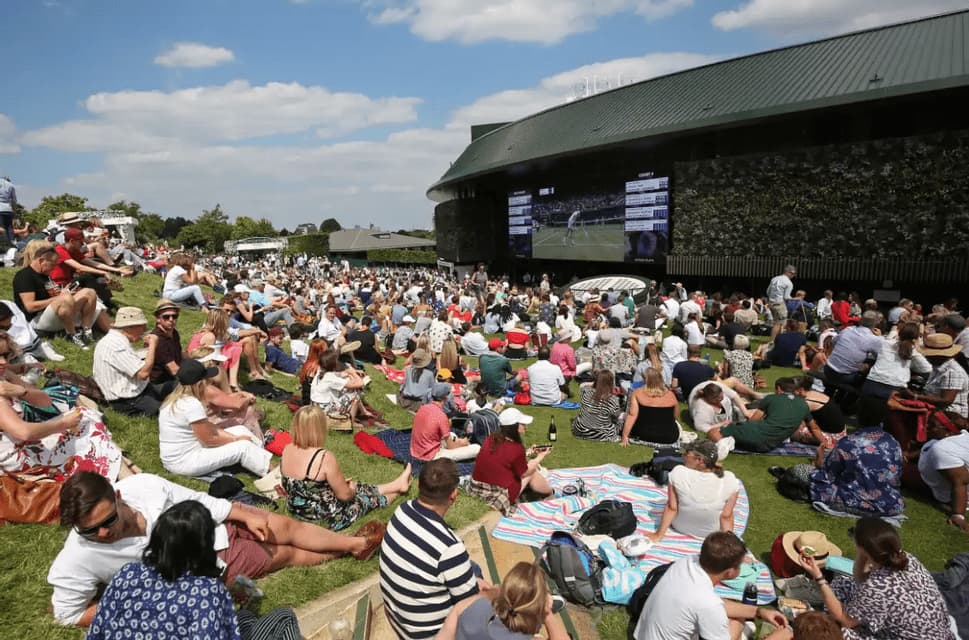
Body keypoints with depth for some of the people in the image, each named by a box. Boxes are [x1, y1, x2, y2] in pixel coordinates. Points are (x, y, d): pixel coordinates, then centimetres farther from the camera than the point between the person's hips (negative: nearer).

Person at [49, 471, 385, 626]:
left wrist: (245, 514, -5)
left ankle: (355, 543, 28)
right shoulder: (77, 561, -27)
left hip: (215, 526, 2)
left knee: (286, 526, 4)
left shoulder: (141, 484, -23)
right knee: (285, 554, 6)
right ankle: (349, 548, 30)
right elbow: (69, 613, -11)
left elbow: (197, 501, -9)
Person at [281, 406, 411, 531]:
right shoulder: (325, 457, -31)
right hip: (326, 519, -7)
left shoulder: (287, 450, -8)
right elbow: (345, 495, -19)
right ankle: (398, 487, 46)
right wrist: (352, 489, 4)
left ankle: (396, 485, 42)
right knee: (369, 497, 18)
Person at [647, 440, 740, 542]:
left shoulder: (678, 473, -30)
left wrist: (658, 535, -7)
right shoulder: (730, 481, -29)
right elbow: (726, 517, -18)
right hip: (710, 533, 0)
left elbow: (671, 508, -20)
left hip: (679, 528, 0)